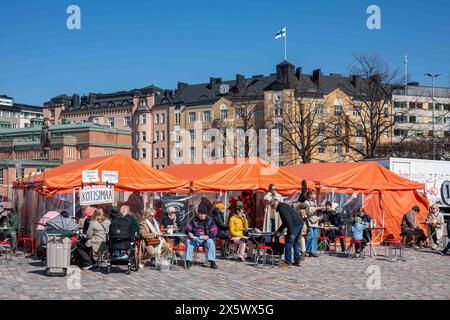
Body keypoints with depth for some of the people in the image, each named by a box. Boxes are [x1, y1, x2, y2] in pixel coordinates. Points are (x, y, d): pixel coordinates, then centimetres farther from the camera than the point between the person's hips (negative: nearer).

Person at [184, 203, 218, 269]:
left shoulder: (210, 220, 2)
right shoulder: (194, 220, 8)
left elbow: (214, 232, -6)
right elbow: (187, 228, 2)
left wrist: (208, 236, -27)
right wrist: (189, 233, -22)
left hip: (206, 238, -1)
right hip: (195, 238, 2)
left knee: (211, 242, -33)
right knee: (189, 241, -28)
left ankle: (212, 262, -30)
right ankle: (188, 260, -23)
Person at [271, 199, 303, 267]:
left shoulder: (282, 208, -10)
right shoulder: (284, 206, 23)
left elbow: (288, 220, -20)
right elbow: (285, 222, 30)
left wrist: (291, 233, -20)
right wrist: (279, 231, 29)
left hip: (295, 225, -11)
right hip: (300, 223, 11)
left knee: (288, 243, -4)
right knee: (296, 243, 17)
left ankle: (287, 262, 0)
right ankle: (297, 261, 21)